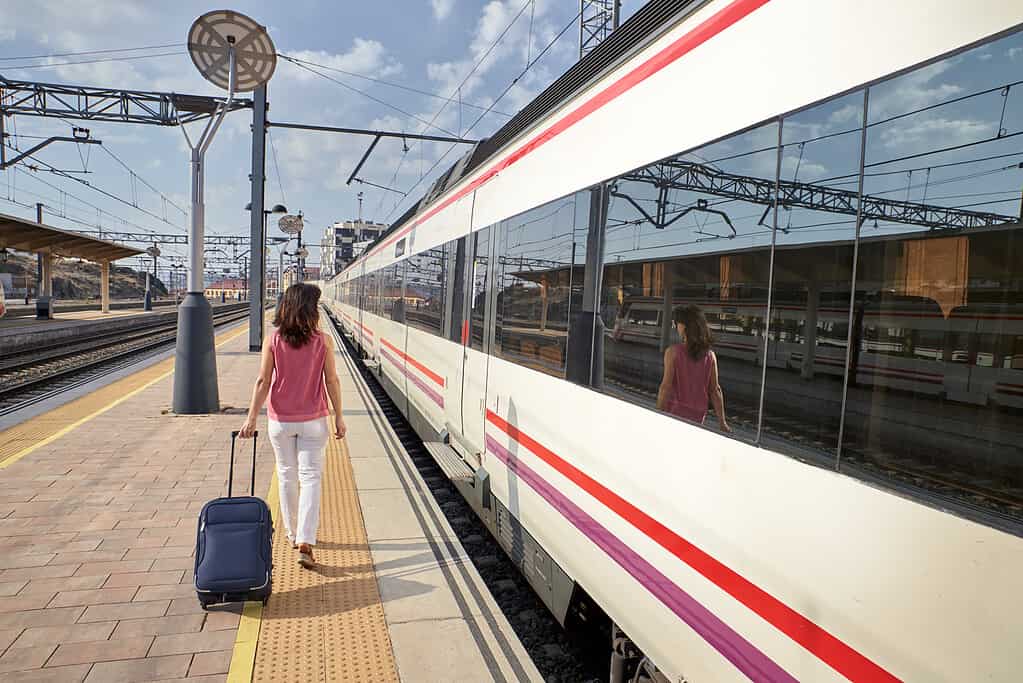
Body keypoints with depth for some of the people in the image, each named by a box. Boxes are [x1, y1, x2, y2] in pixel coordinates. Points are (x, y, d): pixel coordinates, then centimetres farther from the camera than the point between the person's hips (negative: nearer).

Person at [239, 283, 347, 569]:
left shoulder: (273, 340, -6)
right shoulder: (323, 341, -9)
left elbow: (263, 381, -7)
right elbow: (332, 382, -6)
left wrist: (251, 417, 0)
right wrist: (338, 417, 2)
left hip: (280, 420, 2)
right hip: (313, 420, -2)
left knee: (287, 476, 17)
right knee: (310, 478, 3)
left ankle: (293, 534, 32)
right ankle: (305, 542, -6)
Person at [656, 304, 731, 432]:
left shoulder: (673, 352, -11)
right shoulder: (710, 356, 1)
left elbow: (666, 385, -14)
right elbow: (715, 390, 2)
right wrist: (722, 422, 9)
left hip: (674, 411, -4)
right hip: (698, 415, 4)